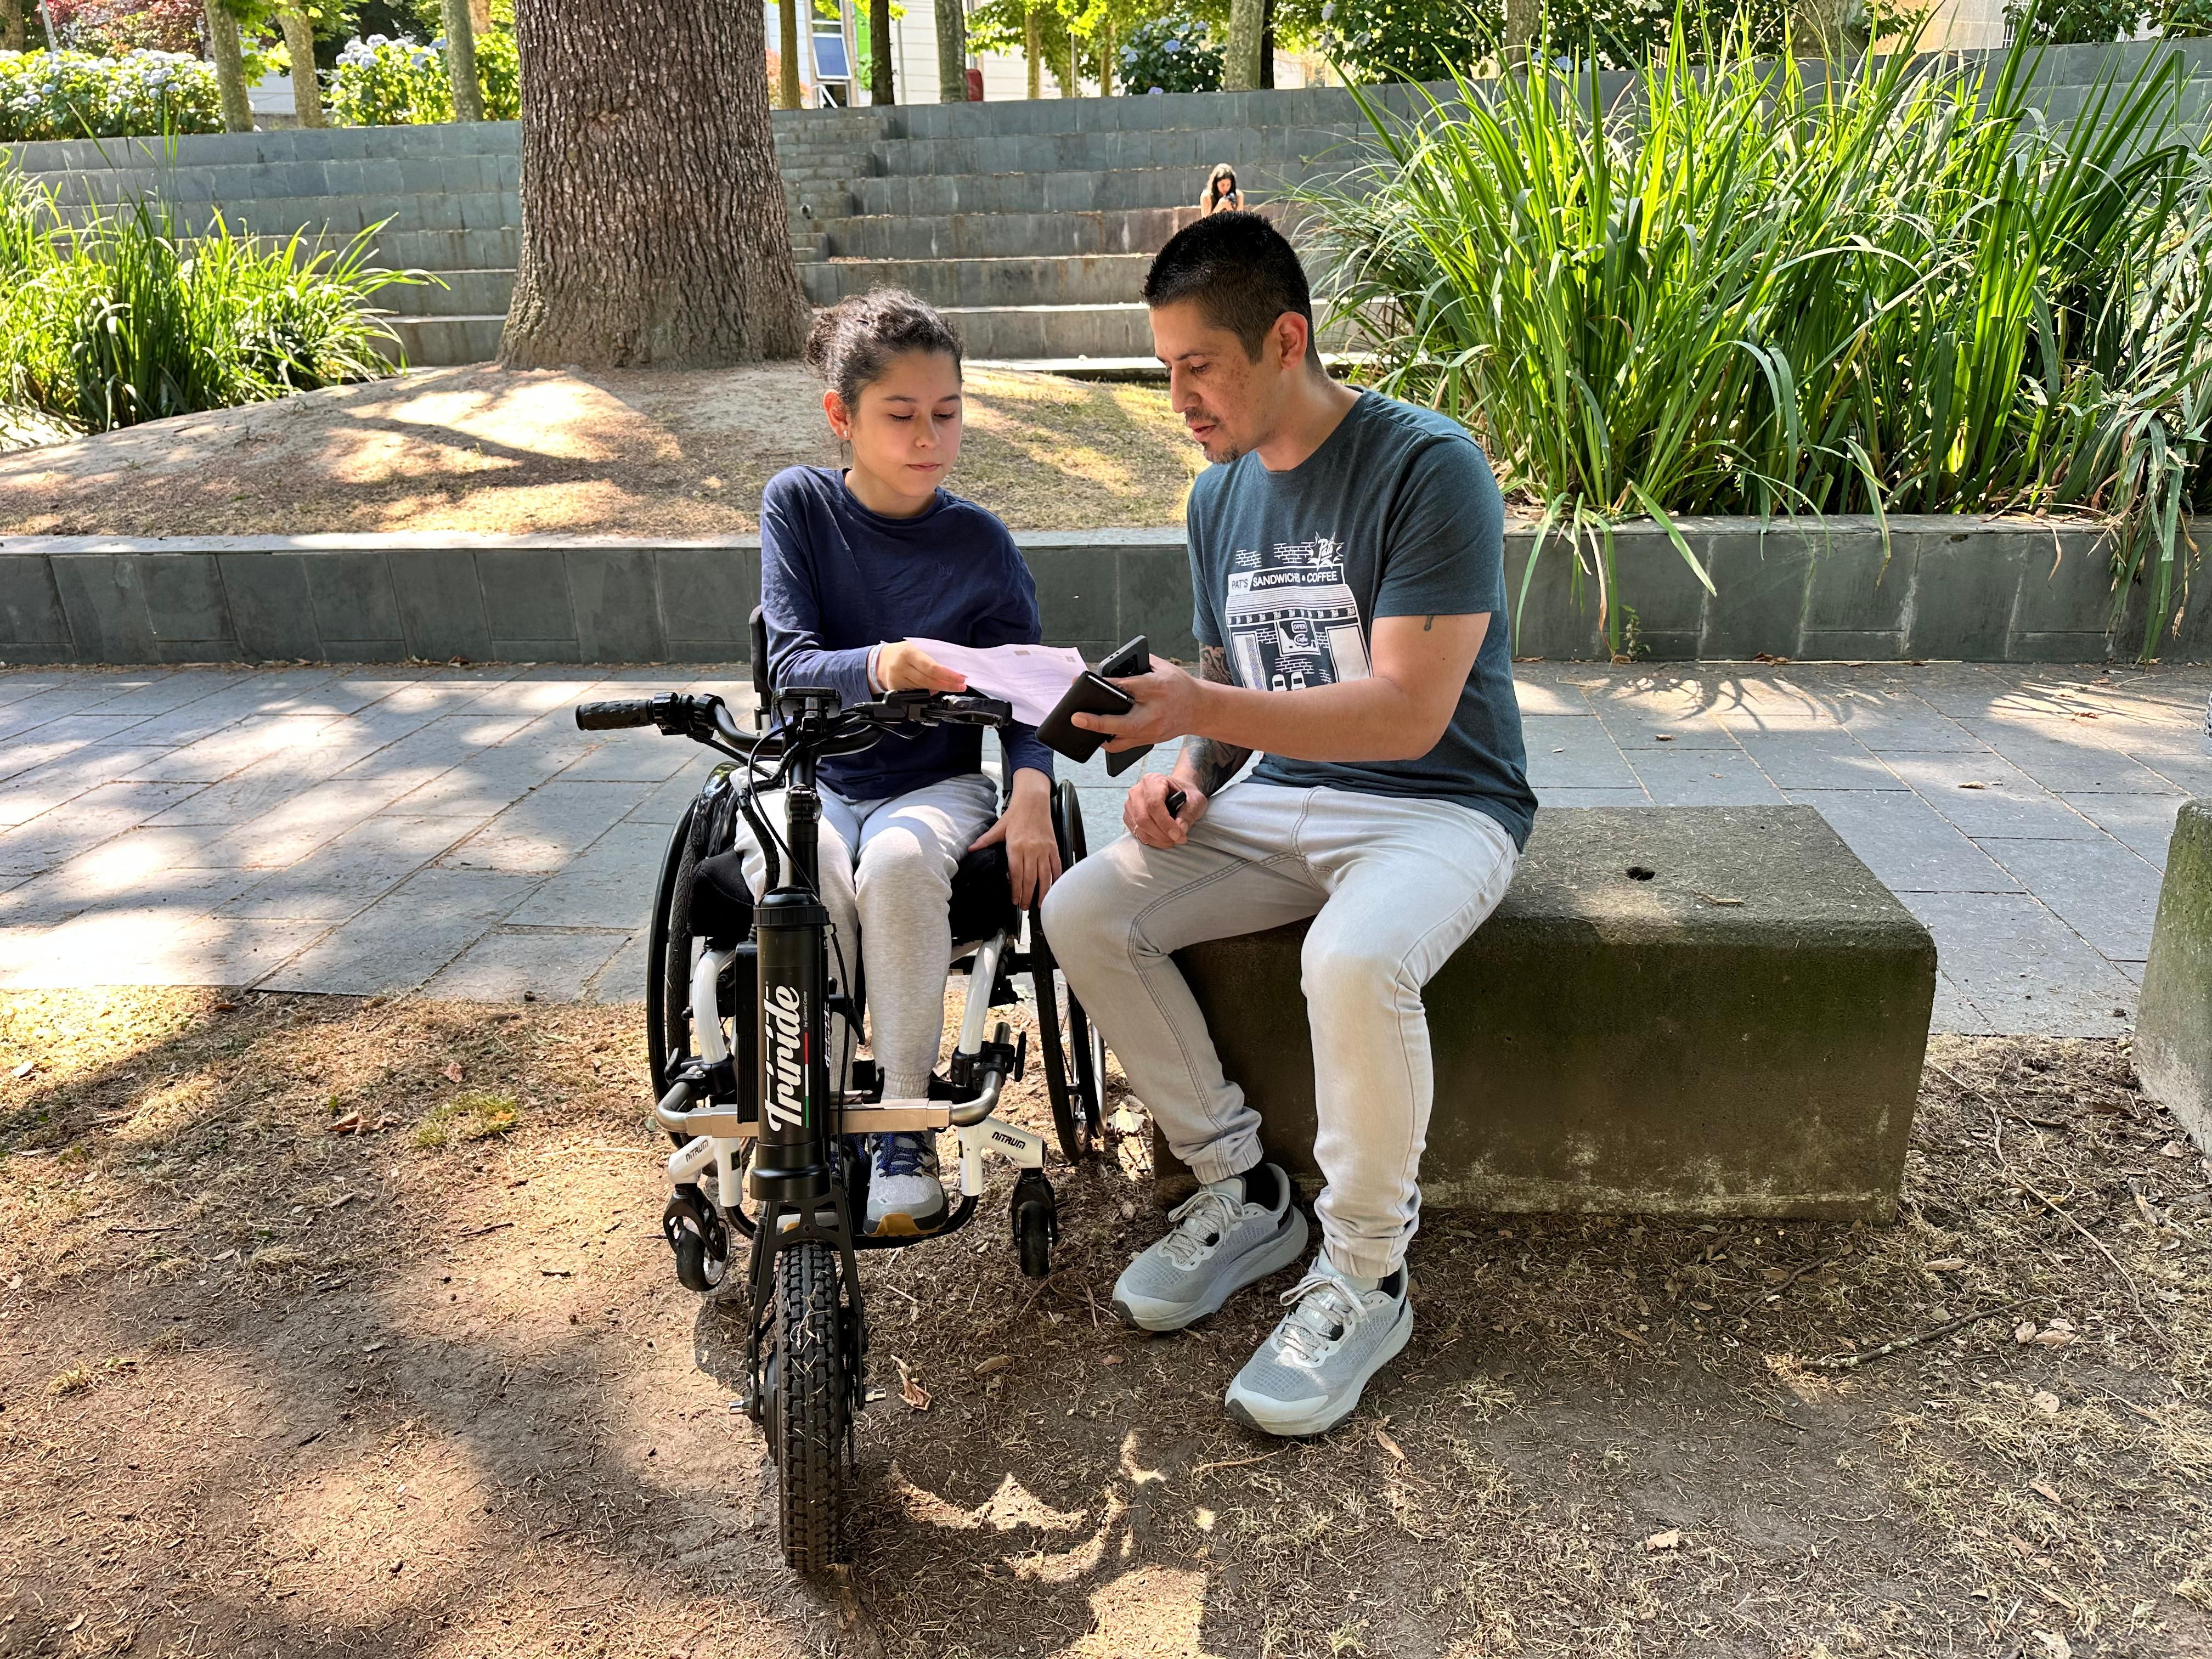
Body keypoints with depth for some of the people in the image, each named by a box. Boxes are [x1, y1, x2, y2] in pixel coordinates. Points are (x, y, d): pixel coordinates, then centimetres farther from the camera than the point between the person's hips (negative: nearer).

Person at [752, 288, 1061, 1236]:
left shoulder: (978, 542, 0)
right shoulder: (798, 504, -2)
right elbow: (792, 665, -11)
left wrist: (1031, 785, -19)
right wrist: (883, 667, -34)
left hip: (936, 783, 0)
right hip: (810, 779, 0)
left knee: (901, 862, -35)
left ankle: (903, 1129, -18)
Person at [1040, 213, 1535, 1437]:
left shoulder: (1428, 467, -16)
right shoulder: (1220, 495, 9)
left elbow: (1410, 712, -24)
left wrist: (1204, 712, -30)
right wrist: (1186, 771, -5)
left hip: (1438, 804, -7)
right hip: (1277, 799, 7)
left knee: (1354, 964, -37)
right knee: (1081, 911, -12)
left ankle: (1365, 1278, -11)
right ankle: (1241, 1191, 3)